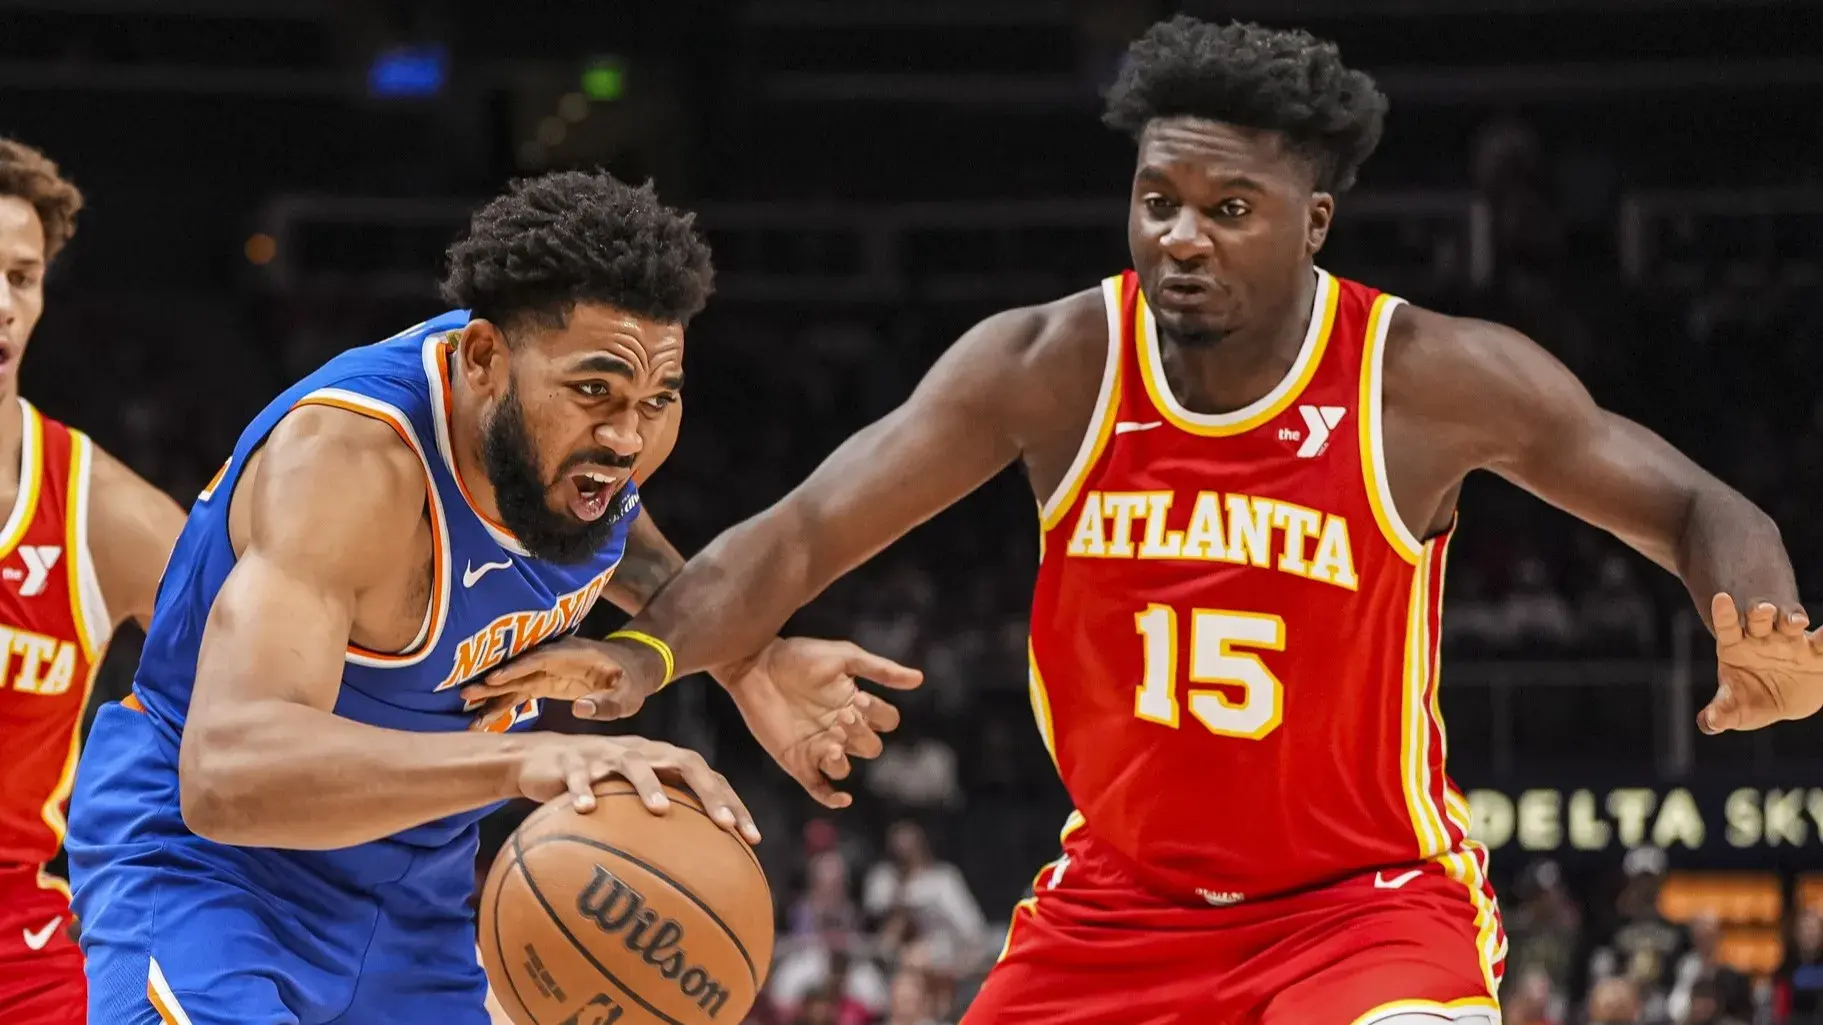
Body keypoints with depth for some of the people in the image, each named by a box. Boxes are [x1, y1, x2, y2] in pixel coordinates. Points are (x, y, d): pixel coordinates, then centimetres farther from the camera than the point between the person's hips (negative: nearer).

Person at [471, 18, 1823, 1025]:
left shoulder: (1431, 384, -16)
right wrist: (650, 652, -34)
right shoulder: (1050, 368, -12)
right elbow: (801, 534, -14)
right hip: (1122, 905, 3)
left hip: (1367, 903, -3)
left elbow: (1689, 507, -7)